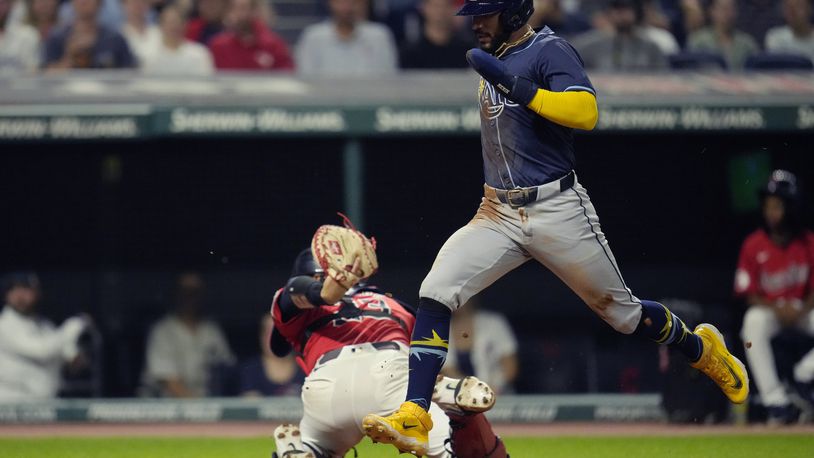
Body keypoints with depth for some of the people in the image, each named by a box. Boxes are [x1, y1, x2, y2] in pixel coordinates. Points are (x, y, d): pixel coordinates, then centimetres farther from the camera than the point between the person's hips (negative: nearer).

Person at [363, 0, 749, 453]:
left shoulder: (550, 51, -11)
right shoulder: (496, 58, 13)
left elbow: (585, 111, -29)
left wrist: (514, 84, -32)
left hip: (557, 209, -6)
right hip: (498, 215, 6)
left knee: (621, 311, 9)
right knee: (435, 294, -15)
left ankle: (702, 348, 38)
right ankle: (414, 418, -18)